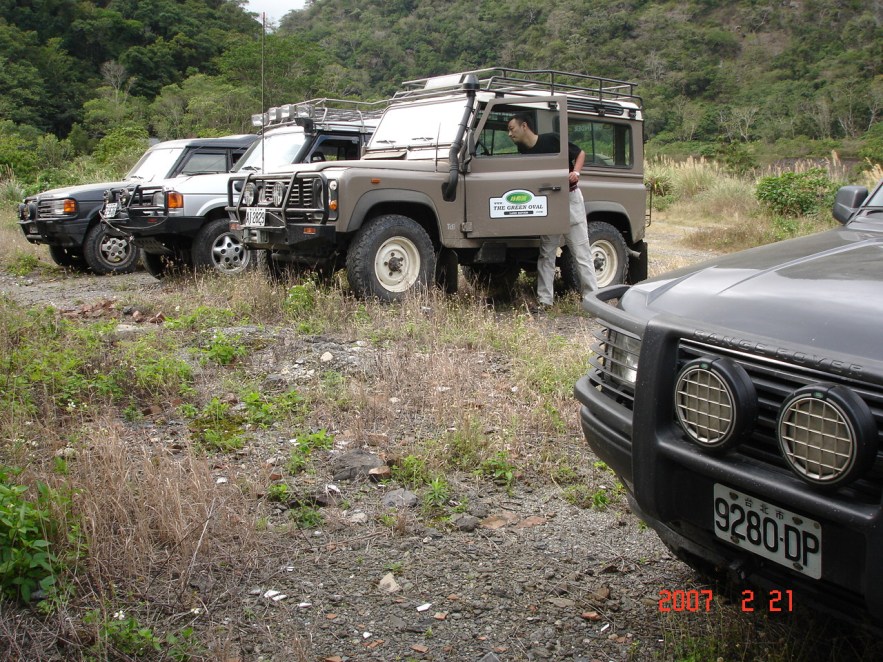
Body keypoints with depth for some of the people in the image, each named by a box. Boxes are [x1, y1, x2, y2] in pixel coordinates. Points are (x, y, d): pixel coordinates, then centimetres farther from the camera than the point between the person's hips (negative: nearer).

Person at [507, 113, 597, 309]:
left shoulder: (552, 140, -13)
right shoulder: (523, 153, 3)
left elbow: (580, 153, -4)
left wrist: (576, 172, -19)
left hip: (569, 199, -6)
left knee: (581, 252, -4)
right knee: (546, 253, 7)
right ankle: (544, 300, 12)